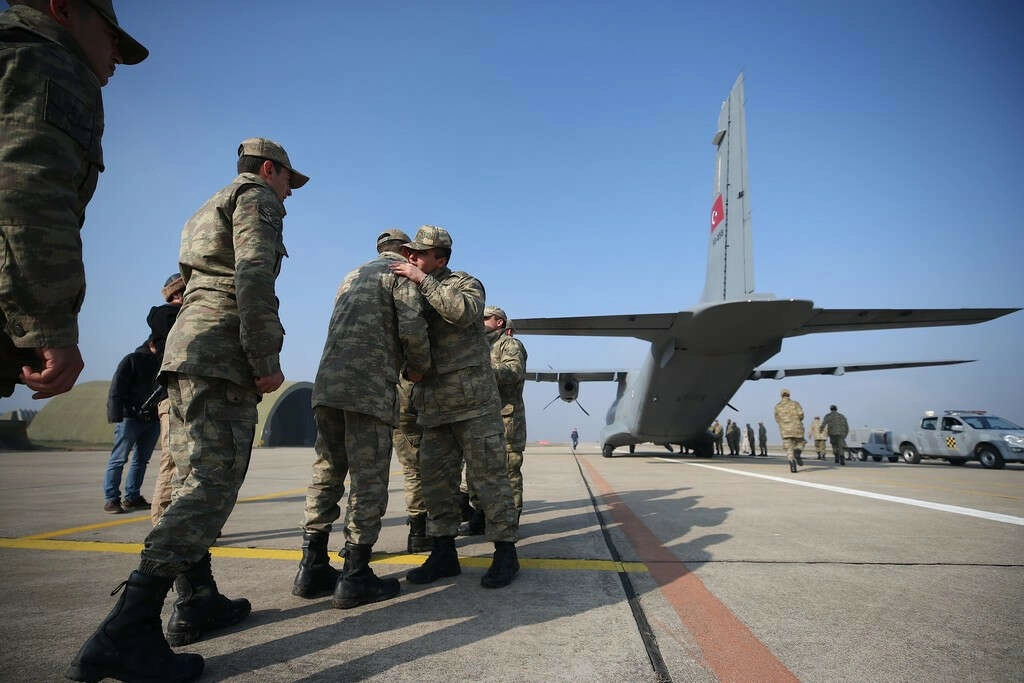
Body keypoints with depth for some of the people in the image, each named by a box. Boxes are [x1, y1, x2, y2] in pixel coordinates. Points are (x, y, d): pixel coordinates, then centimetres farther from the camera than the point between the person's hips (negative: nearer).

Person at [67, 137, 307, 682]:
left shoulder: (210, 212, 30)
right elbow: (254, 275, -16)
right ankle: (125, 633, -15)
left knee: (197, 480, 10)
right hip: (222, 355, -10)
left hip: (187, 352, 10)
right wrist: (267, 359, -18)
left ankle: (197, 603, 17)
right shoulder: (256, 198, 2)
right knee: (212, 485, -14)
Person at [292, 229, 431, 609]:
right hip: (370, 388, -7)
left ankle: (312, 568, 16)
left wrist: (402, 364, 27)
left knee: (327, 474, 11)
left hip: (327, 383, 8)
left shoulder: (352, 276, 28)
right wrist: (420, 368, 7)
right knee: (368, 479, -2)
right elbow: (412, 328, -10)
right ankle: (355, 577, 2)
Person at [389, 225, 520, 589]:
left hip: (473, 400, -6)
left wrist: (422, 279, -19)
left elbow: (463, 311, -24)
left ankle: (505, 552, 6)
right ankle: (444, 553, 17)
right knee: (435, 476, 6)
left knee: (488, 473, -3)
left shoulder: (466, 283, 0)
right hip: (433, 405, 7)